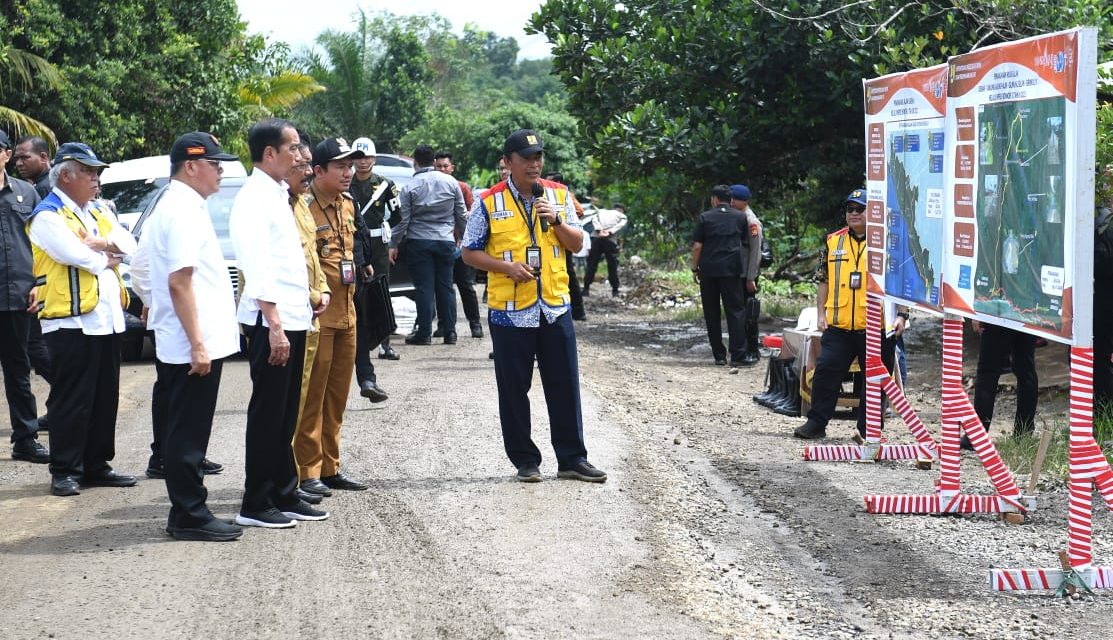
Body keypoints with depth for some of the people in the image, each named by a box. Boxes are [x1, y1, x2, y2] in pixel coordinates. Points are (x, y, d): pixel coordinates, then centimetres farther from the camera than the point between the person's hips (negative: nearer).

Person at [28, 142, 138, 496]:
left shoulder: (99, 212, 18)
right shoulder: (48, 215, -7)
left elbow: (128, 244, 6)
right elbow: (74, 254, -21)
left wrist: (98, 244, -11)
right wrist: (106, 258, -4)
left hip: (107, 319, 8)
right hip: (71, 321, -8)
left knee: (105, 399, 11)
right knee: (71, 401, -4)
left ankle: (97, 465, 19)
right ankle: (65, 471, 2)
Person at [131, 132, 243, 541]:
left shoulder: (173, 208, 17)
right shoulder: (184, 211, -15)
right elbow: (179, 281, -21)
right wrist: (197, 343, -22)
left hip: (192, 344, 10)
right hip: (194, 343, -10)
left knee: (185, 434, 14)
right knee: (188, 435, -5)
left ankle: (186, 514, 20)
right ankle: (190, 518, 0)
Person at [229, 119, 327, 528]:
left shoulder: (277, 195, 16)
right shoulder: (254, 199, -13)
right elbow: (257, 268, -19)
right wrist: (274, 326, -22)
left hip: (292, 319, 9)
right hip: (271, 322, -9)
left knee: (287, 414, 14)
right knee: (268, 413, -3)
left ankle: (285, 495, 22)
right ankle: (255, 505, 4)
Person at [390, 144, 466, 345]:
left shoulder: (410, 187, -6)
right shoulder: (451, 183, 2)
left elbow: (403, 219, -5)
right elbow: (461, 215, 7)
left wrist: (394, 244, 4)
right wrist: (463, 238, 21)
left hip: (419, 241, -2)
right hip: (446, 241, 3)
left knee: (424, 287, 1)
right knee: (446, 286, 9)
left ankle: (424, 332, 1)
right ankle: (449, 332, 10)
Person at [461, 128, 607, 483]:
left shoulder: (559, 195, 7)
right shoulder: (490, 202, -3)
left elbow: (577, 243, 8)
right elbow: (470, 252, 0)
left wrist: (556, 220, -10)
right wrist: (506, 267, -14)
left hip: (555, 307, 3)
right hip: (509, 309, -3)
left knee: (565, 386, 5)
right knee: (514, 389, 4)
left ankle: (572, 459, 14)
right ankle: (525, 460, 15)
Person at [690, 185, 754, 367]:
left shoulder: (705, 217, 3)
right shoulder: (740, 217, 7)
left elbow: (697, 246, -1)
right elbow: (748, 246, 9)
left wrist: (694, 268, 7)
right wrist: (746, 268, 18)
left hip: (708, 270, 0)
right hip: (732, 270, 0)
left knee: (712, 313, 8)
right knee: (735, 311, -1)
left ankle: (719, 355, 9)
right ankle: (738, 355, -10)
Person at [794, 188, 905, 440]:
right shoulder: (832, 242, 10)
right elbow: (824, 281, 15)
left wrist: (902, 315, -7)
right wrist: (821, 313, 8)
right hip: (839, 326, 2)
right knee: (825, 372, -1)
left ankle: (869, 429, 15)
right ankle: (816, 423, 8)